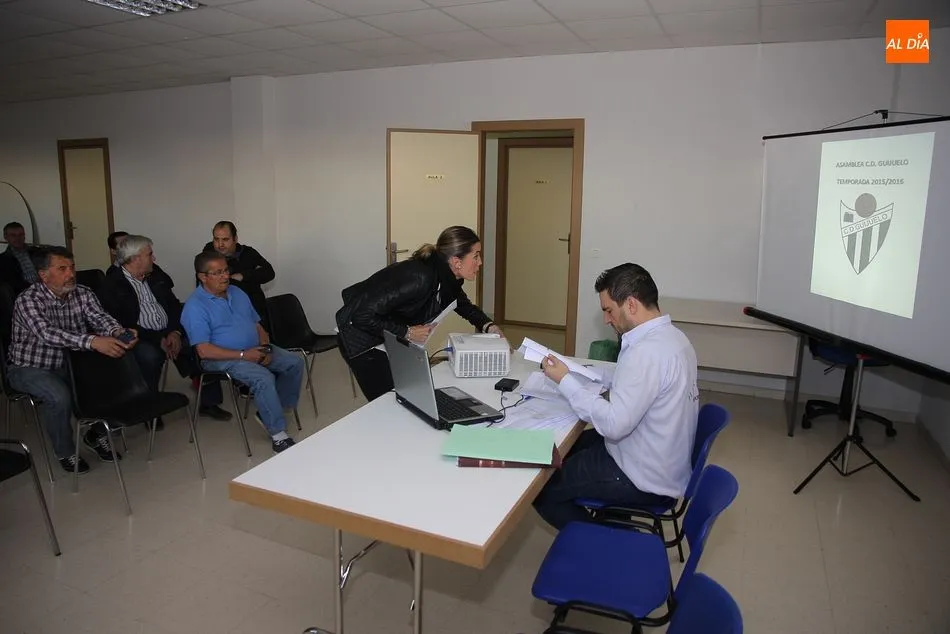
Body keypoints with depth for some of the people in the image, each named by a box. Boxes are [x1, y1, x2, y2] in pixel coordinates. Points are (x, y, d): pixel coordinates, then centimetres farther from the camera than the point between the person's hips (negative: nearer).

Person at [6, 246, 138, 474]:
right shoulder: (27, 300, -21)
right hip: (30, 368, -5)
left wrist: (118, 332, -44)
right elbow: (48, 334, -37)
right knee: (60, 397, -32)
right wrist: (93, 341, -54)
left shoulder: (83, 294, -4)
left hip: (70, 363, 5)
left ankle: (96, 433, 8)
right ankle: (65, 452, -5)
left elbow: (100, 317, -19)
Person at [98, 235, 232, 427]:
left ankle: (208, 403, -1)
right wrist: (158, 340, -19)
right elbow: (121, 325, -13)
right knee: (150, 355, -36)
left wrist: (175, 332, -7)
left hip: (169, 334, 6)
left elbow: (175, 306, 13)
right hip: (140, 340, -6)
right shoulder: (112, 285, -6)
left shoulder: (155, 277, 13)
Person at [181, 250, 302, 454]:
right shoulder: (195, 307, -12)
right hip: (224, 359, -8)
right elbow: (204, 351, -19)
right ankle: (278, 436, -23)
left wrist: (265, 347, -5)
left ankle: (268, 413, 1)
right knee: (263, 378, -31)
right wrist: (243, 355, -22)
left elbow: (257, 325, 16)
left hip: (255, 350, 8)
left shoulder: (237, 293, 11)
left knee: (295, 362, -6)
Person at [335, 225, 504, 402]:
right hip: (362, 339, -8)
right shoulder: (419, 278, -34)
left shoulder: (448, 278, -8)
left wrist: (487, 325, -4)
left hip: (392, 339, 8)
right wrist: (407, 332, -28)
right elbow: (363, 315, -33)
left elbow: (463, 305, 13)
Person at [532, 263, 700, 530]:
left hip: (646, 481, -10)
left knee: (540, 488, -2)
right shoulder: (672, 335, 2)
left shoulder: (647, 352, -29)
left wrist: (565, 381, -21)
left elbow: (614, 425, -30)